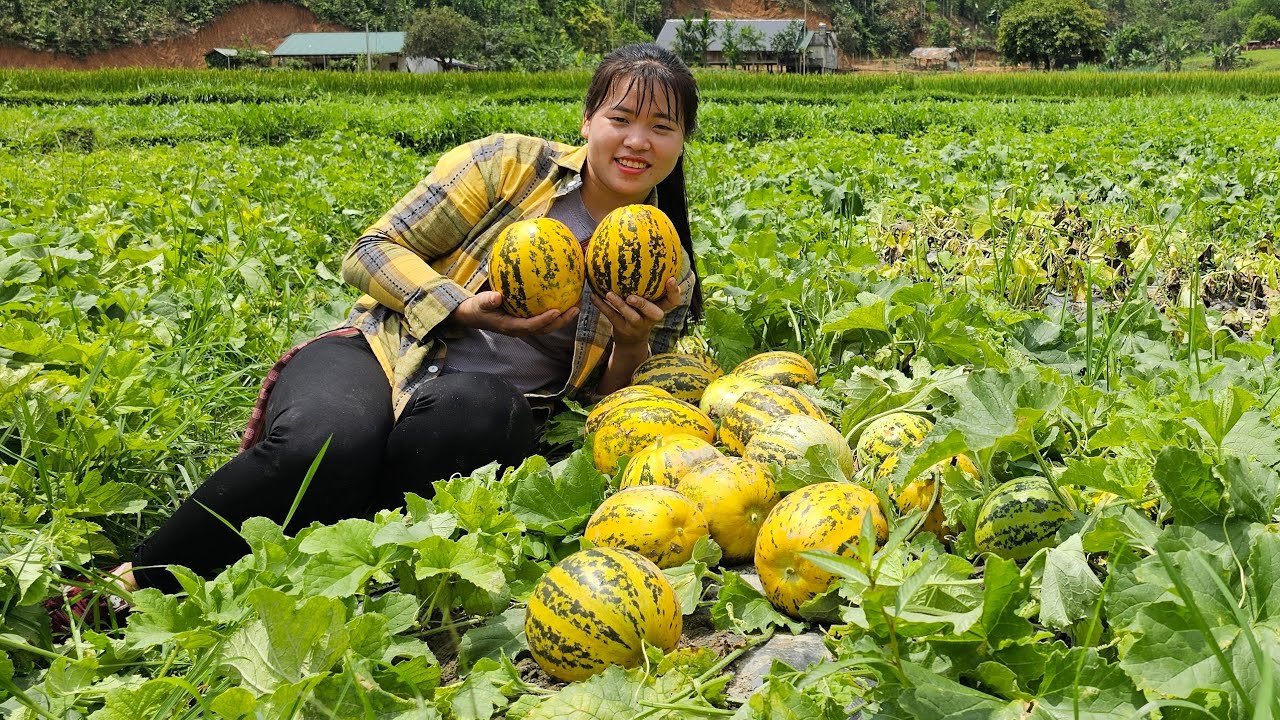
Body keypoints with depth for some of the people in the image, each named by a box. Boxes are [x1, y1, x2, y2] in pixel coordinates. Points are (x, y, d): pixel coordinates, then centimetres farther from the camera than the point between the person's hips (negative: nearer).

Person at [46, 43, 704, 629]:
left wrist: (634, 344, -7)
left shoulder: (666, 274, 11)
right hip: (377, 355, -1)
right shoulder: (510, 163, 3)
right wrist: (464, 309, -15)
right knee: (324, 444, -37)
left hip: (482, 401, 1)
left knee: (482, 413, -39)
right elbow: (371, 253, 1)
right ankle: (123, 590, -20)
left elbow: (608, 395, 14)